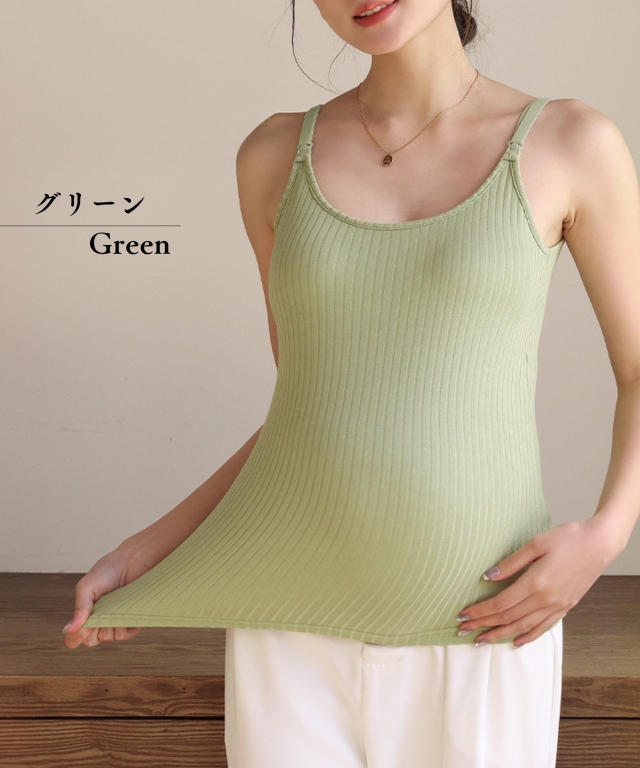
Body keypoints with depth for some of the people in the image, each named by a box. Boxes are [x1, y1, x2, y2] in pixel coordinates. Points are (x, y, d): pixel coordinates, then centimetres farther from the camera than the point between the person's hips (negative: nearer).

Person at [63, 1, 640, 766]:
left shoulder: (572, 144, -3)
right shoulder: (275, 156, 3)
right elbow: (306, 402, 10)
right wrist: (148, 550, 4)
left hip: (478, 635, -1)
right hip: (295, 623, 2)